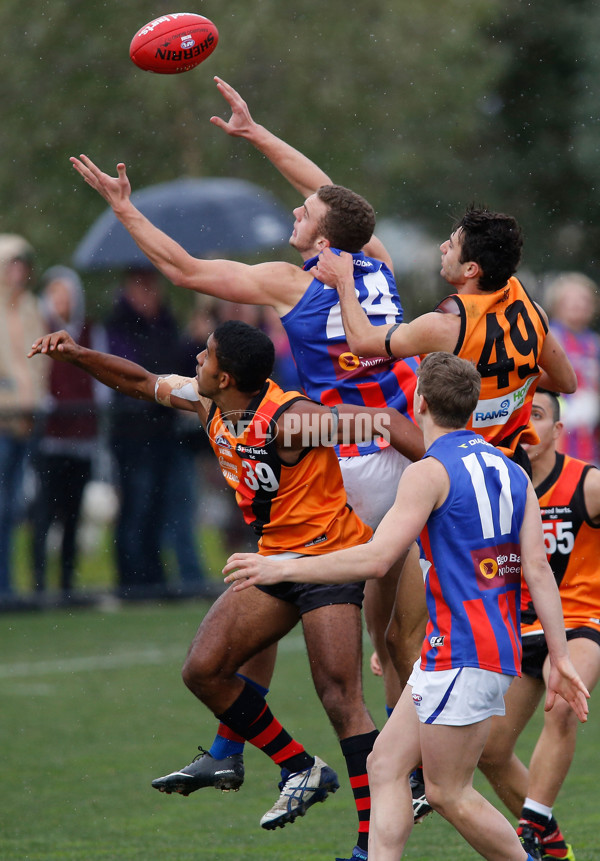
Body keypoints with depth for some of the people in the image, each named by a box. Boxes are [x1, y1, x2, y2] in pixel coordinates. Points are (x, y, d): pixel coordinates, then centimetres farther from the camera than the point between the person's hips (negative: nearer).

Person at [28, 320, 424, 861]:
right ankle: (301, 770, 13)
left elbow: (386, 422, -25)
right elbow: (142, 383, 17)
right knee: (204, 670, 1)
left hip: (330, 556, -9)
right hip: (275, 558, 9)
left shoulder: (287, 419, -24)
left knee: (340, 697, -16)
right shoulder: (209, 405, 1)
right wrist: (77, 355, 7)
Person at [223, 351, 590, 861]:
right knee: (386, 767, 8)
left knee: (447, 792, 0)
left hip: (462, 652, -9)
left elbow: (376, 560, -18)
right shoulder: (511, 472, 12)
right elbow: (538, 569, 7)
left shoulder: (430, 472, -11)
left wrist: (283, 568, -12)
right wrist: (559, 657, 6)